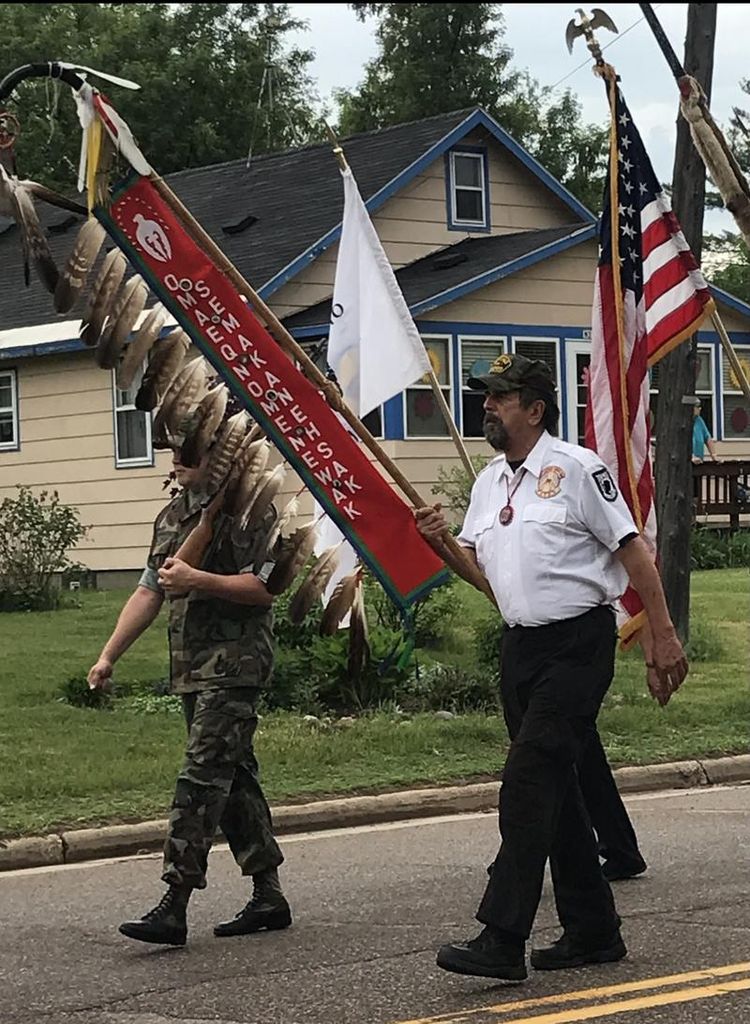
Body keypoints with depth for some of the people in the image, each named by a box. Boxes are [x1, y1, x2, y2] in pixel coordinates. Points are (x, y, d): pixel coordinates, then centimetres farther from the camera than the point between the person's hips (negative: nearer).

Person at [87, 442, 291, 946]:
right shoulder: (172, 516, 18)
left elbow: (265, 587, -15)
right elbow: (149, 592, 20)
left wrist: (197, 579, -23)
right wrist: (109, 655, 15)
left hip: (234, 663, -9)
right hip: (192, 668, 9)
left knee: (202, 776, -13)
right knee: (233, 776, 11)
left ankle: (175, 907, -15)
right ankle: (269, 897, 18)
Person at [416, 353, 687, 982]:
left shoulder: (576, 468, -8)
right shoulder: (489, 481, 15)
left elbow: (633, 551, -8)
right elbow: (481, 566, 19)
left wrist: (662, 636, -12)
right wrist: (441, 544, -2)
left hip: (578, 644, -8)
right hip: (522, 646, 8)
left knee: (530, 778, -16)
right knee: (554, 787, 11)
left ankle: (502, 940, -19)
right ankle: (593, 931, 21)